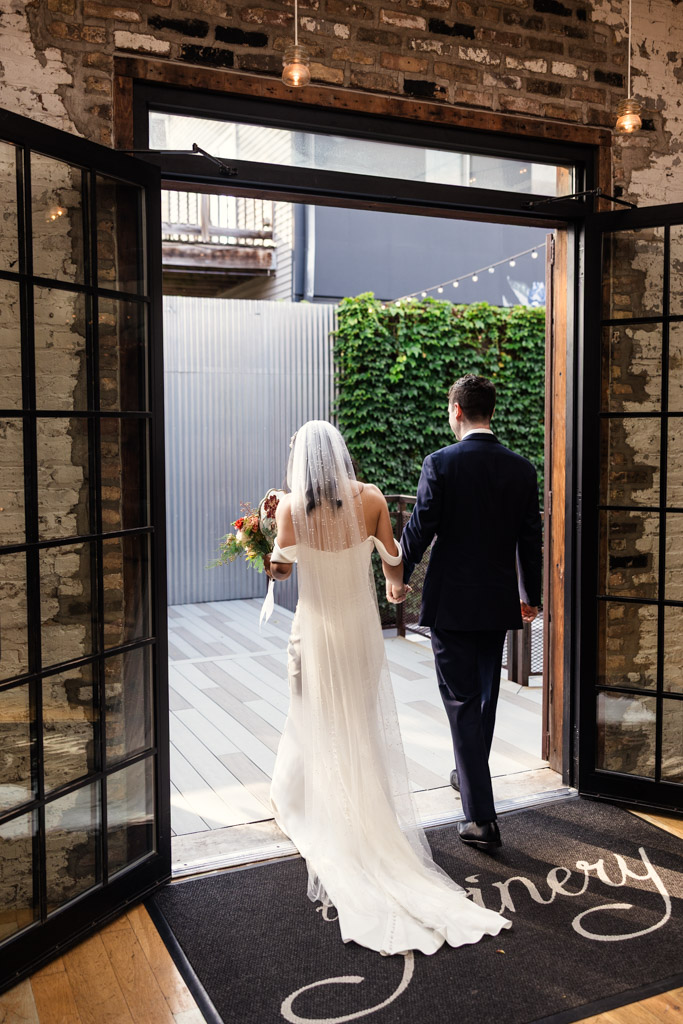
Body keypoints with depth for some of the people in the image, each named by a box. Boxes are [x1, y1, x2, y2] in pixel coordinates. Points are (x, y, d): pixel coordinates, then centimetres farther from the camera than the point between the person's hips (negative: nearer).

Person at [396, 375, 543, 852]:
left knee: (463, 703, -1)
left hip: (451, 602, -5)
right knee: (486, 695, 22)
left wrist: (398, 577, 6)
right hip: (499, 602, 5)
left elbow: (420, 527, -11)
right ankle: (470, 774, 43)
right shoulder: (522, 468, 0)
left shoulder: (441, 463, -13)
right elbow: (531, 539, 5)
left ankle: (482, 817, -2)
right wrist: (532, 596, 17)